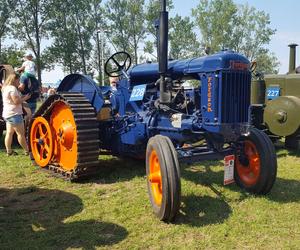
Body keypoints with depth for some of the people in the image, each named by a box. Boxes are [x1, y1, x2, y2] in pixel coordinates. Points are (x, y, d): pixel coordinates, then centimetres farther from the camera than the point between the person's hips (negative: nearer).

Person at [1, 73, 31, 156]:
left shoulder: (6, 88, 17)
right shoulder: (12, 88, -15)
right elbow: (16, 101, -20)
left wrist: (22, 97, 13)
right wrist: (25, 98, -6)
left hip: (7, 114, 10)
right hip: (14, 114, -10)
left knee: (9, 133, 11)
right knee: (21, 133, -5)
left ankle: (9, 151, 14)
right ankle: (26, 150, 0)